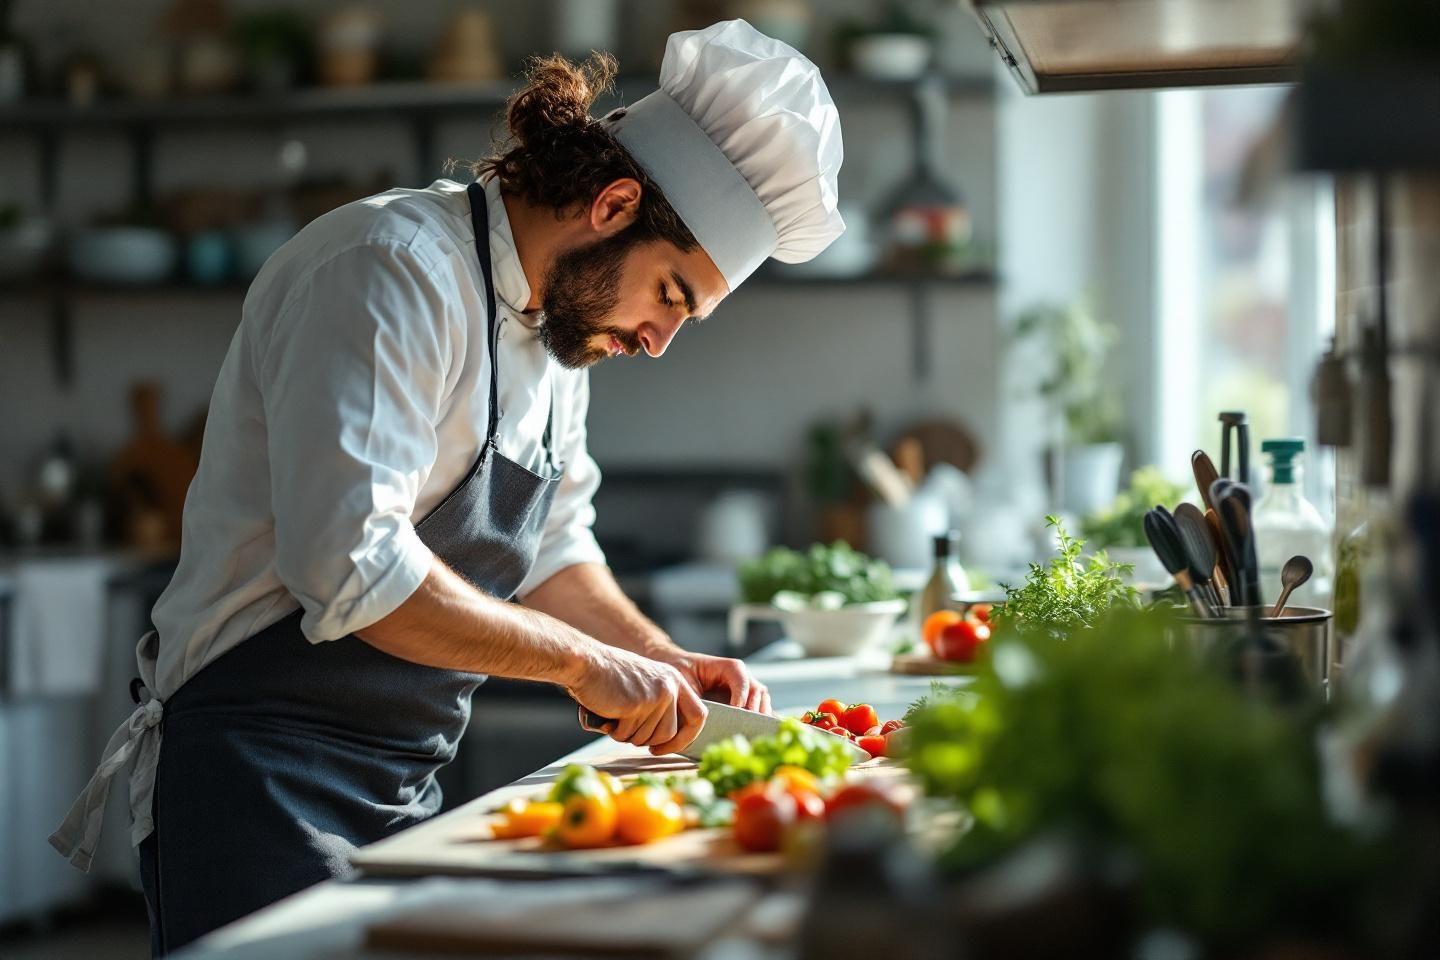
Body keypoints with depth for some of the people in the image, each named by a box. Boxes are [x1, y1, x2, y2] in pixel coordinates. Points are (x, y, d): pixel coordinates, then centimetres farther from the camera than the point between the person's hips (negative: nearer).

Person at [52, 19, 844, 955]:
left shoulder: (559, 320, 12)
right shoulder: (395, 271, -19)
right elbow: (352, 564, -29)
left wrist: (664, 662, 8)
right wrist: (586, 661, -20)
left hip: (409, 788, 9)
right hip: (261, 777, -9)